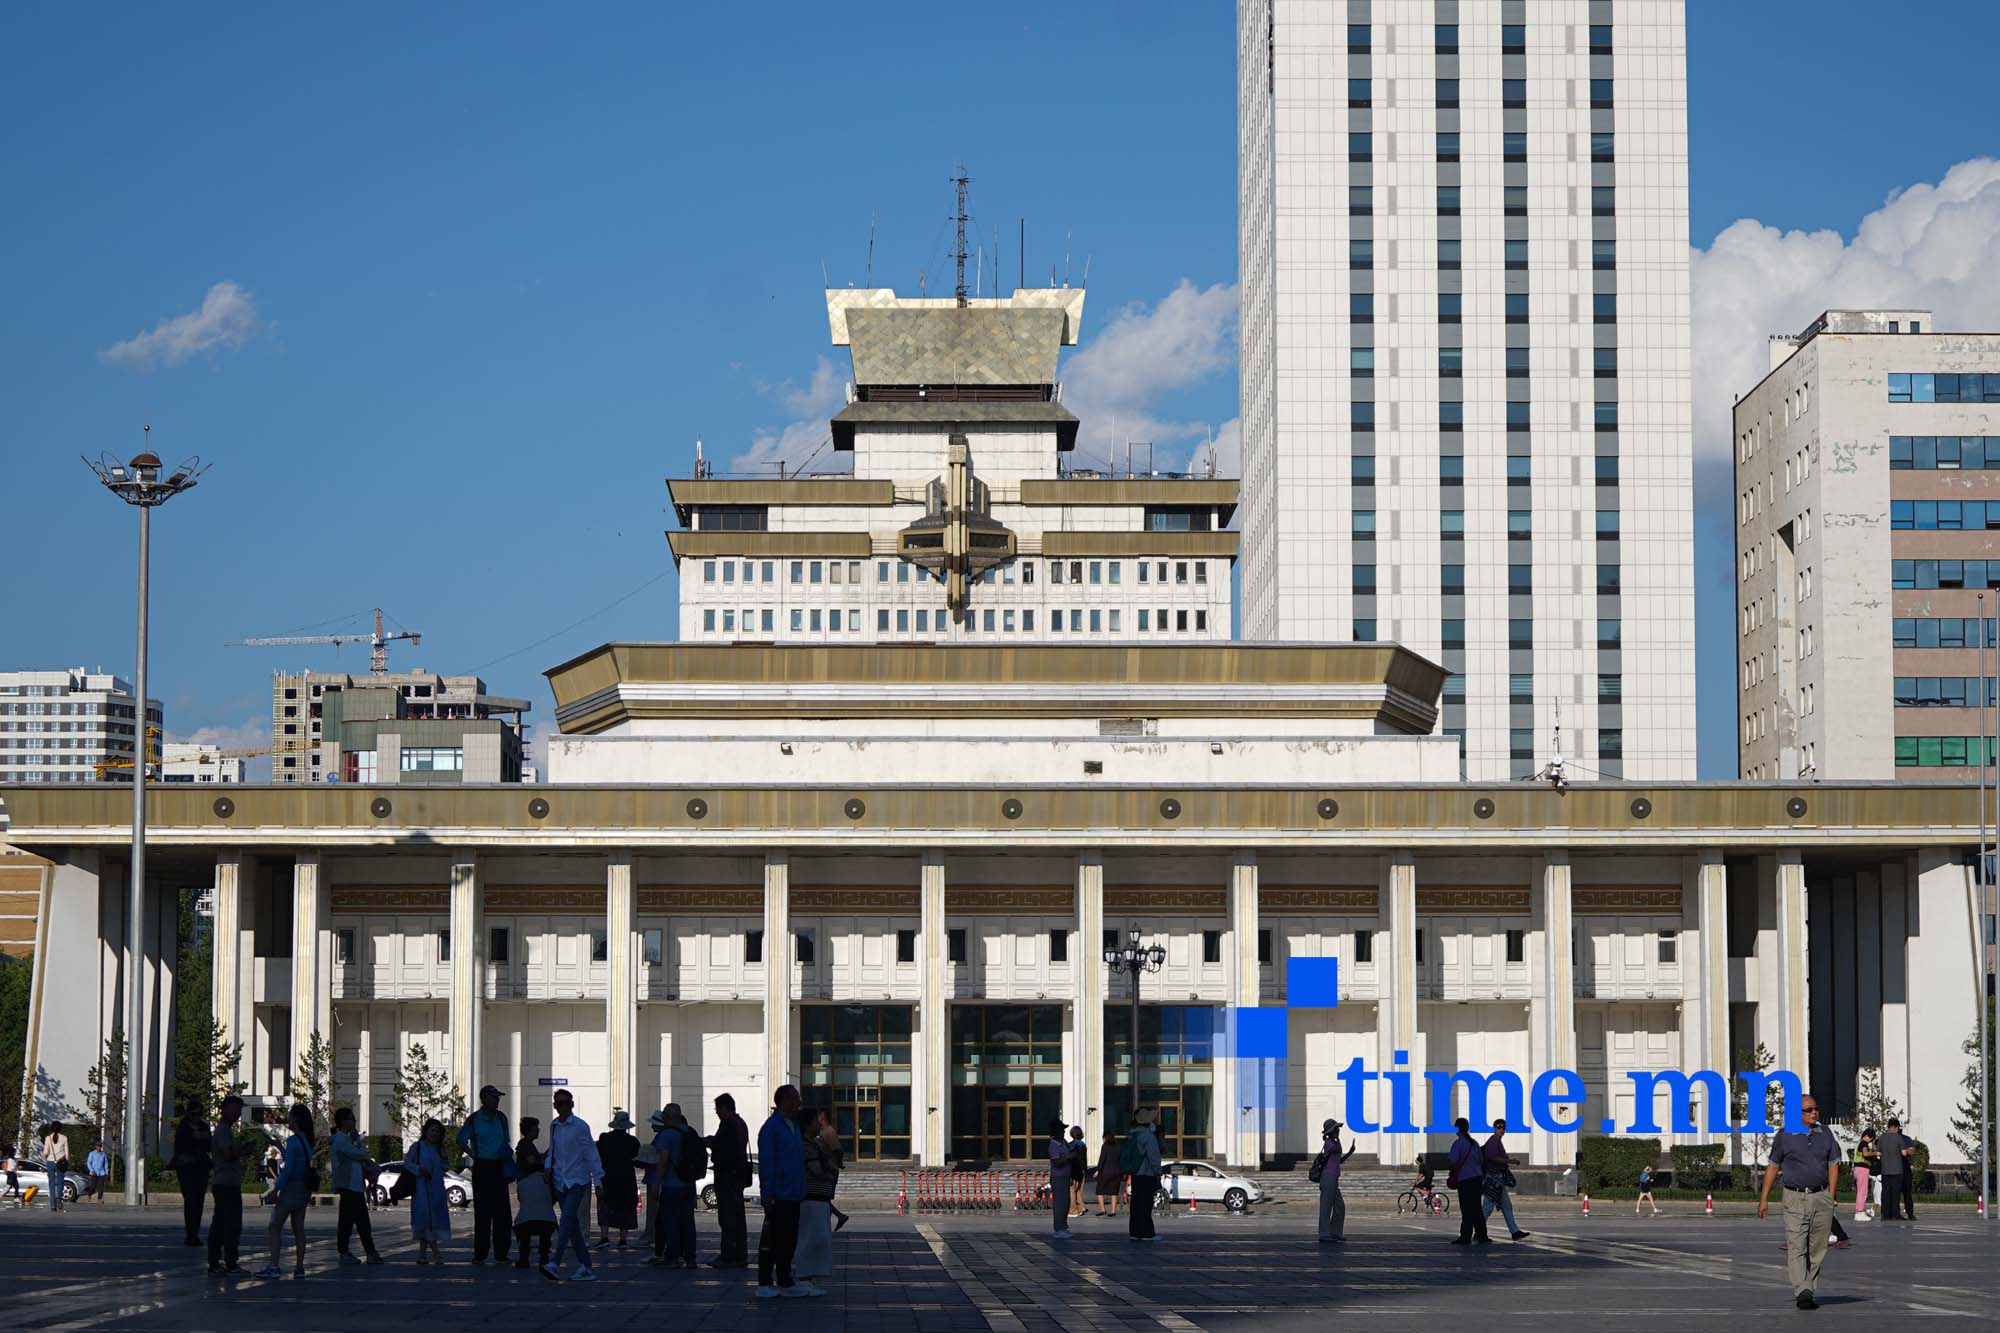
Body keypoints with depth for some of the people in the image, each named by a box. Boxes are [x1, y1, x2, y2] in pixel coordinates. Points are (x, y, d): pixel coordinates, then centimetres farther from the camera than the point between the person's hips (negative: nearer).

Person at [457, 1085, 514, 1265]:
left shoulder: (501, 1118, 11)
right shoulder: (474, 1119, -2)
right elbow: (461, 1140, 6)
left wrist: (507, 1153, 5)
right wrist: (474, 1156, -2)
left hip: (499, 1167, 4)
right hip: (482, 1167, -4)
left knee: (502, 1211, 0)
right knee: (482, 1211, -4)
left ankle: (501, 1253, 4)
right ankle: (479, 1254, 1)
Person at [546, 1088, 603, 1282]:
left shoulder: (580, 1126, -7)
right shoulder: (554, 1126, 9)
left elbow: (591, 1154, -6)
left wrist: (597, 1180, -8)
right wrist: (548, 1167, 4)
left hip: (577, 1180, -6)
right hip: (560, 1181, 6)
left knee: (568, 1219, -19)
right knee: (572, 1224, 7)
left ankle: (555, 1263, -28)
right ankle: (585, 1265, 13)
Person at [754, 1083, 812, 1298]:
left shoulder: (794, 1126, 16)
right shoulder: (771, 1127, -11)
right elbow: (765, 1163, -14)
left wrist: (801, 1191, 18)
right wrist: (767, 1194, -18)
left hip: (793, 1196, 8)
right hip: (777, 1197, -8)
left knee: (788, 1240, 11)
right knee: (771, 1240, -4)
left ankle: (785, 1282, 16)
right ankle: (765, 1284, 0)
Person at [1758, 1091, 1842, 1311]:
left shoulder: (1825, 1134, 10)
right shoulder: (1785, 1135, 1)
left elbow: (1833, 1166, 12)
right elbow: (1773, 1167, 6)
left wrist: (1831, 1197, 4)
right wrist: (1764, 1198, 4)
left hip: (1821, 1196, 3)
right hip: (1795, 1197, -3)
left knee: (1817, 1249, 5)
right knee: (1796, 1247, -12)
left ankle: (1809, 1292, 14)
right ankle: (1802, 1293, -20)